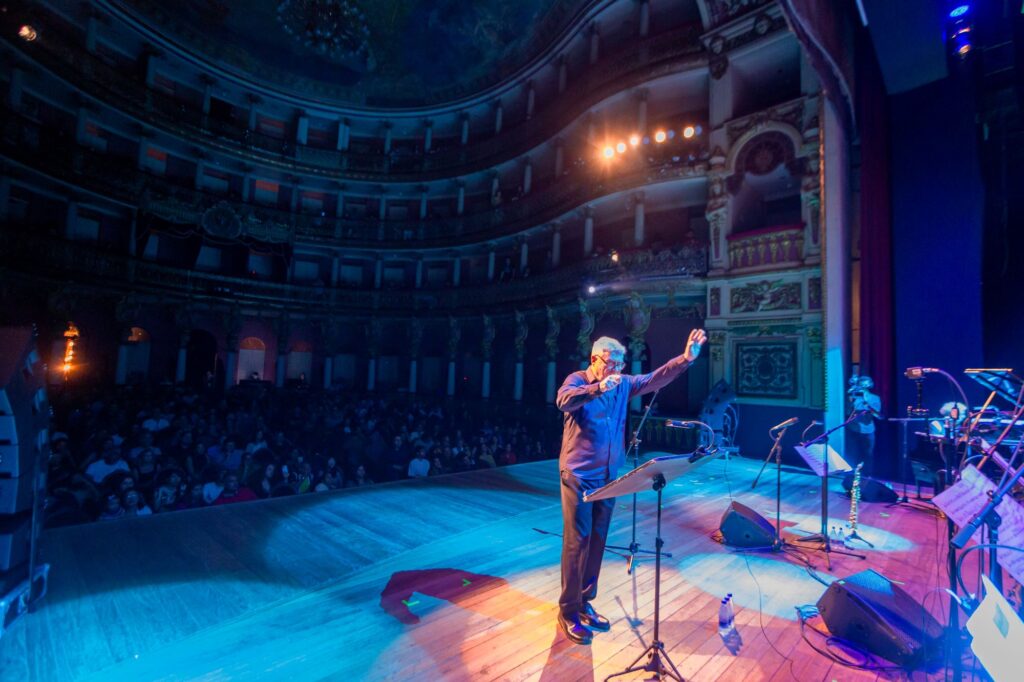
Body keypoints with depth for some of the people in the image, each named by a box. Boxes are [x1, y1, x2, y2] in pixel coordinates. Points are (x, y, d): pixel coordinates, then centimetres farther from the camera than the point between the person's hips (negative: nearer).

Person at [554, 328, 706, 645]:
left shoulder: (623, 384, 8)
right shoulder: (577, 380, -9)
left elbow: (655, 379, 2)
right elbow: (563, 401, -30)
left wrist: (685, 359, -10)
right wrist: (599, 387, -43)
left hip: (608, 474, 6)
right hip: (579, 474, -6)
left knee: (597, 541, 13)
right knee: (577, 541, -1)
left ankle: (584, 603, 29)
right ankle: (568, 612, 13)